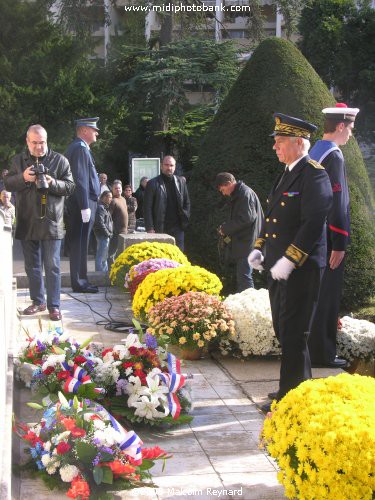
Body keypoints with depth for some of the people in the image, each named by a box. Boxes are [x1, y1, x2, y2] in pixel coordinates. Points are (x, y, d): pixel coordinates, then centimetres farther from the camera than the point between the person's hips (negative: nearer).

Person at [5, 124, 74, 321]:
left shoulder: (59, 160, 2)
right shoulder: (18, 161, 10)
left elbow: (70, 186, 0)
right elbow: (8, 184, 6)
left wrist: (52, 183, -18)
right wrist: (23, 178, -13)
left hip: (51, 222, -3)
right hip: (27, 222, 3)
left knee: (52, 266, -4)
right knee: (32, 266, 12)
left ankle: (54, 306, 1)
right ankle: (38, 301, 24)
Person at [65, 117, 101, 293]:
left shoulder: (81, 148, 19)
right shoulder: (80, 148, -13)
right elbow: (80, 179, -19)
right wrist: (85, 207, -21)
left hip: (82, 204, 10)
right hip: (83, 202, -10)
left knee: (79, 244, 13)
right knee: (80, 244, -5)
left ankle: (80, 281, 20)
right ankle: (79, 283, -1)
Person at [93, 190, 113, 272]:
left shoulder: (105, 207, 18)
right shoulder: (100, 208, -14)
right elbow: (100, 223, -22)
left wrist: (109, 233, 13)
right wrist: (107, 233, -16)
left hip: (106, 236, 11)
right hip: (103, 235, -11)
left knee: (105, 256, 18)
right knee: (101, 256, -6)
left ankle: (105, 271, 27)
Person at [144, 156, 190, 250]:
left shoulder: (181, 182, 10)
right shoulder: (153, 184, -1)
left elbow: (187, 202, 16)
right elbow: (147, 208, -3)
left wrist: (185, 220, 5)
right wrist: (150, 228, -10)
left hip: (177, 228, 3)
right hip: (160, 228, -3)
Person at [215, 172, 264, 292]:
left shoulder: (246, 193, -13)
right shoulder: (237, 195, 18)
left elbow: (247, 218, -21)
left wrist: (225, 228, -12)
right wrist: (226, 228, 9)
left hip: (246, 243, -11)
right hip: (241, 242, 11)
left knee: (244, 275, -11)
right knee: (240, 276, 14)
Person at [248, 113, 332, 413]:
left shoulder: (314, 174, -13)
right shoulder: (286, 174, 17)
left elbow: (313, 223, -21)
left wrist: (289, 260, -23)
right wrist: (259, 247, 11)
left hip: (301, 269, -9)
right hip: (278, 267, 10)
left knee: (293, 334, -3)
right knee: (284, 330, 16)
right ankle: (301, 386, 30)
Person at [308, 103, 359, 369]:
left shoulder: (315, 152, 13)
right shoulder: (334, 156, -16)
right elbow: (336, 202, -21)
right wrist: (339, 244, -19)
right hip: (328, 238, -9)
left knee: (318, 294, 16)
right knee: (326, 295, -2)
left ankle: (315, 347, 25)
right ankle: (322, 353, 5)